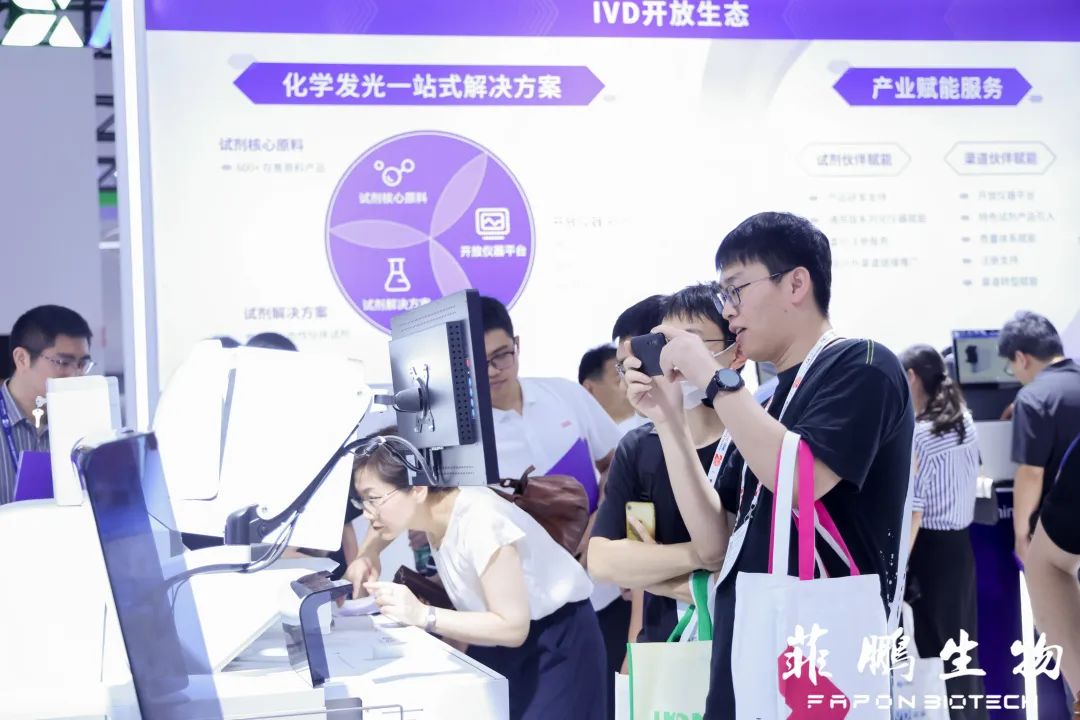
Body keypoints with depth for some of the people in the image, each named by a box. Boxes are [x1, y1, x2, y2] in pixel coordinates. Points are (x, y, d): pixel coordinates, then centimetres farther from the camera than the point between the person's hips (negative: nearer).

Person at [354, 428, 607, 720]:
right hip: (504, 635, 8)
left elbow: (512, 627, -29)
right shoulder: (436, 507, -8)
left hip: (557, 643, -8)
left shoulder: (480, 521, -31)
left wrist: (423, 615, -34)